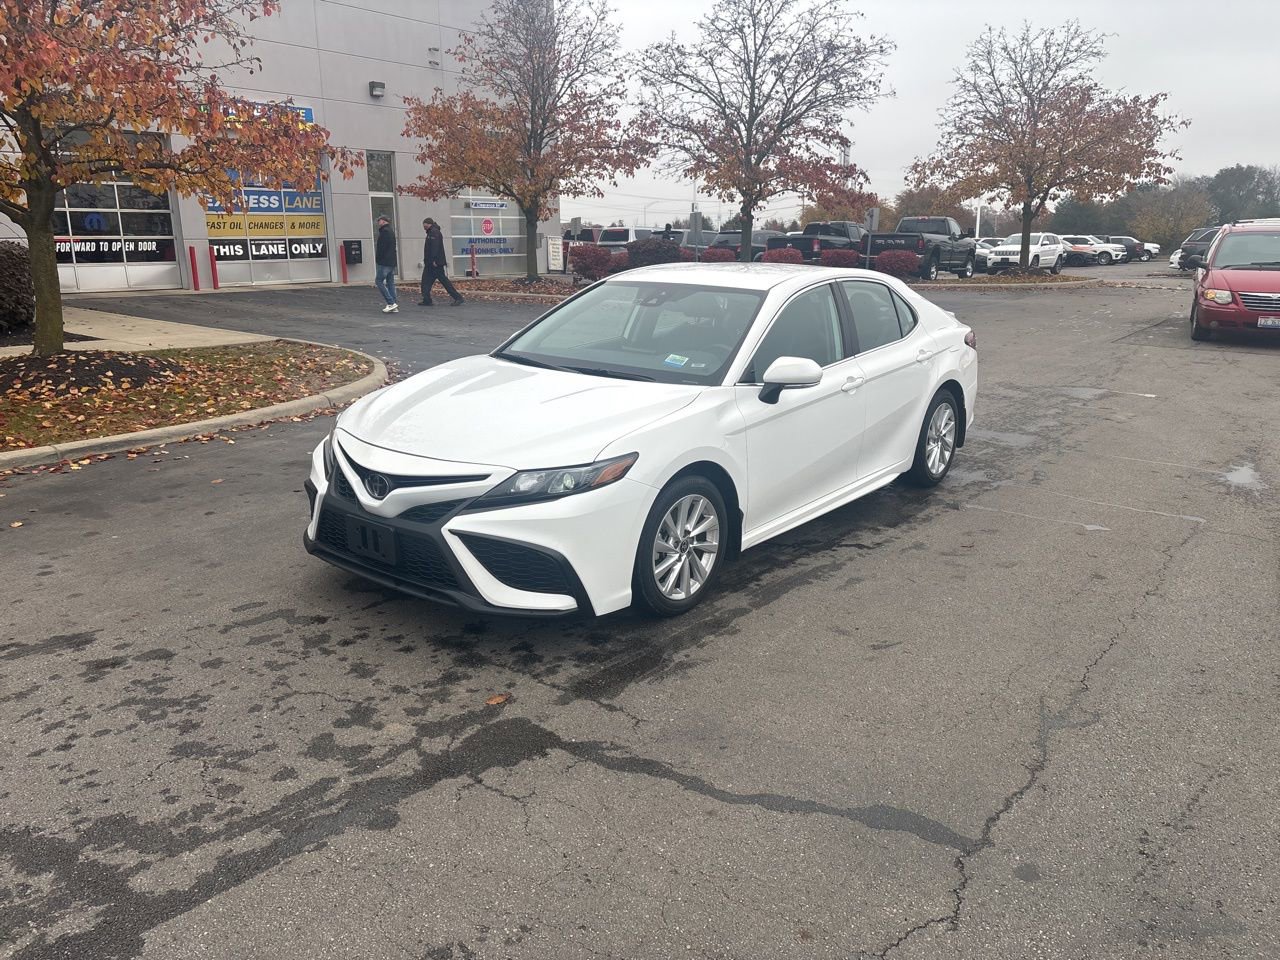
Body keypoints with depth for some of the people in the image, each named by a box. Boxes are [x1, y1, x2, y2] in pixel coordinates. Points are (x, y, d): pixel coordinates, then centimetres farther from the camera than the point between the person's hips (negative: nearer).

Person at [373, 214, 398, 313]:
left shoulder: (384, 231, -12)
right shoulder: (391, 231, 18)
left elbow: (381, 247, -18)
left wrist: (378, 259, -8)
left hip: (384, 262, -9)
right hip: (392, 262, 9)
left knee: (379, 281, -4)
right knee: (390, 283, 8)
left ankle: (391, 303, -11)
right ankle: (394, 307, 6)